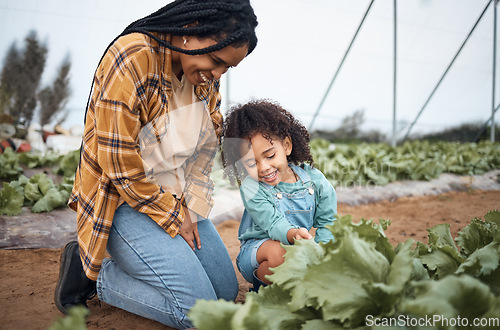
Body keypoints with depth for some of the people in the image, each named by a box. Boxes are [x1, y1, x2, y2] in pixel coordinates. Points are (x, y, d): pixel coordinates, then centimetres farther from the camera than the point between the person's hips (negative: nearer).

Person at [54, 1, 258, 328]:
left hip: (179, 198, 8)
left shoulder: (206, 74, 0)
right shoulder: (132, 59, -23)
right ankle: (92, 274, 3)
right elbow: (119, 164, -23)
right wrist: (173, 218, -14)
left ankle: (130, 263, 18)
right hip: (123, 200, -8)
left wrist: (191, 208, -1)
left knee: (226, 291, 9)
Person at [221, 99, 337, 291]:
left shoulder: (314, 179, -5)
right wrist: (292, 234, -49)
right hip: (257, 249, -4)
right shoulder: (251, 188, -14)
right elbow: (274, 224, -26)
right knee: (278, 251, -37)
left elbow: (327, 221, -1)